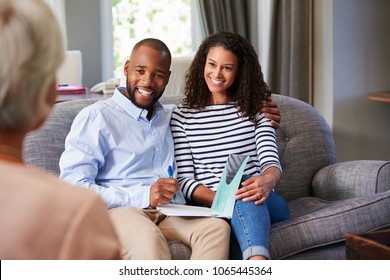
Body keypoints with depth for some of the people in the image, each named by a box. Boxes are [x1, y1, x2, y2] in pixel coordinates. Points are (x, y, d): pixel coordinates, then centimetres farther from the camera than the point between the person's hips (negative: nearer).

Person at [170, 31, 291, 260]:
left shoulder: (255, 110, 14)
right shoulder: (182, 117, 11)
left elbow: (271, 162, 1)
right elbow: (185, 180, 3)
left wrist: (267, 181, -26)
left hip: (265, 205, 1)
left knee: (243, 184, -35)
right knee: (238, 201, -36)